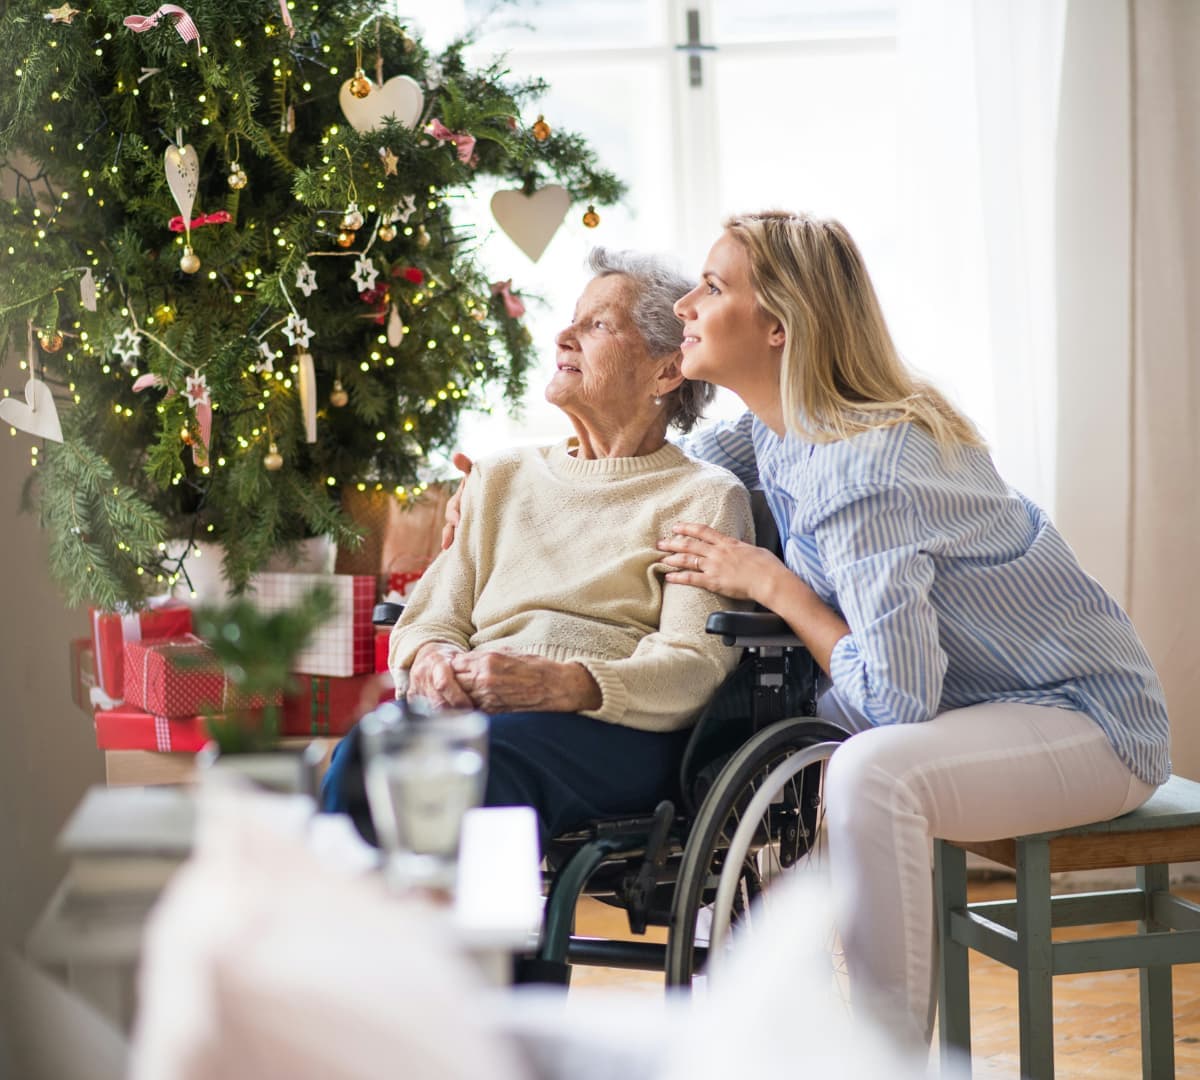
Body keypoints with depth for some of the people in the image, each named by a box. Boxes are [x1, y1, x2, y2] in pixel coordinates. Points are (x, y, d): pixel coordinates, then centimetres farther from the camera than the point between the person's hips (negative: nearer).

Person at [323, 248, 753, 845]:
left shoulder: (703, 497, 12)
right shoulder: (501, 477, 28)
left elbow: (695, 666, -2)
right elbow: (429, 619, 20)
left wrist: (561, 683, -21)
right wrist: (431, 657, -7)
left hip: (618, 729, -3)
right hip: (472, 708, 4)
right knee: (365, 749, -34)